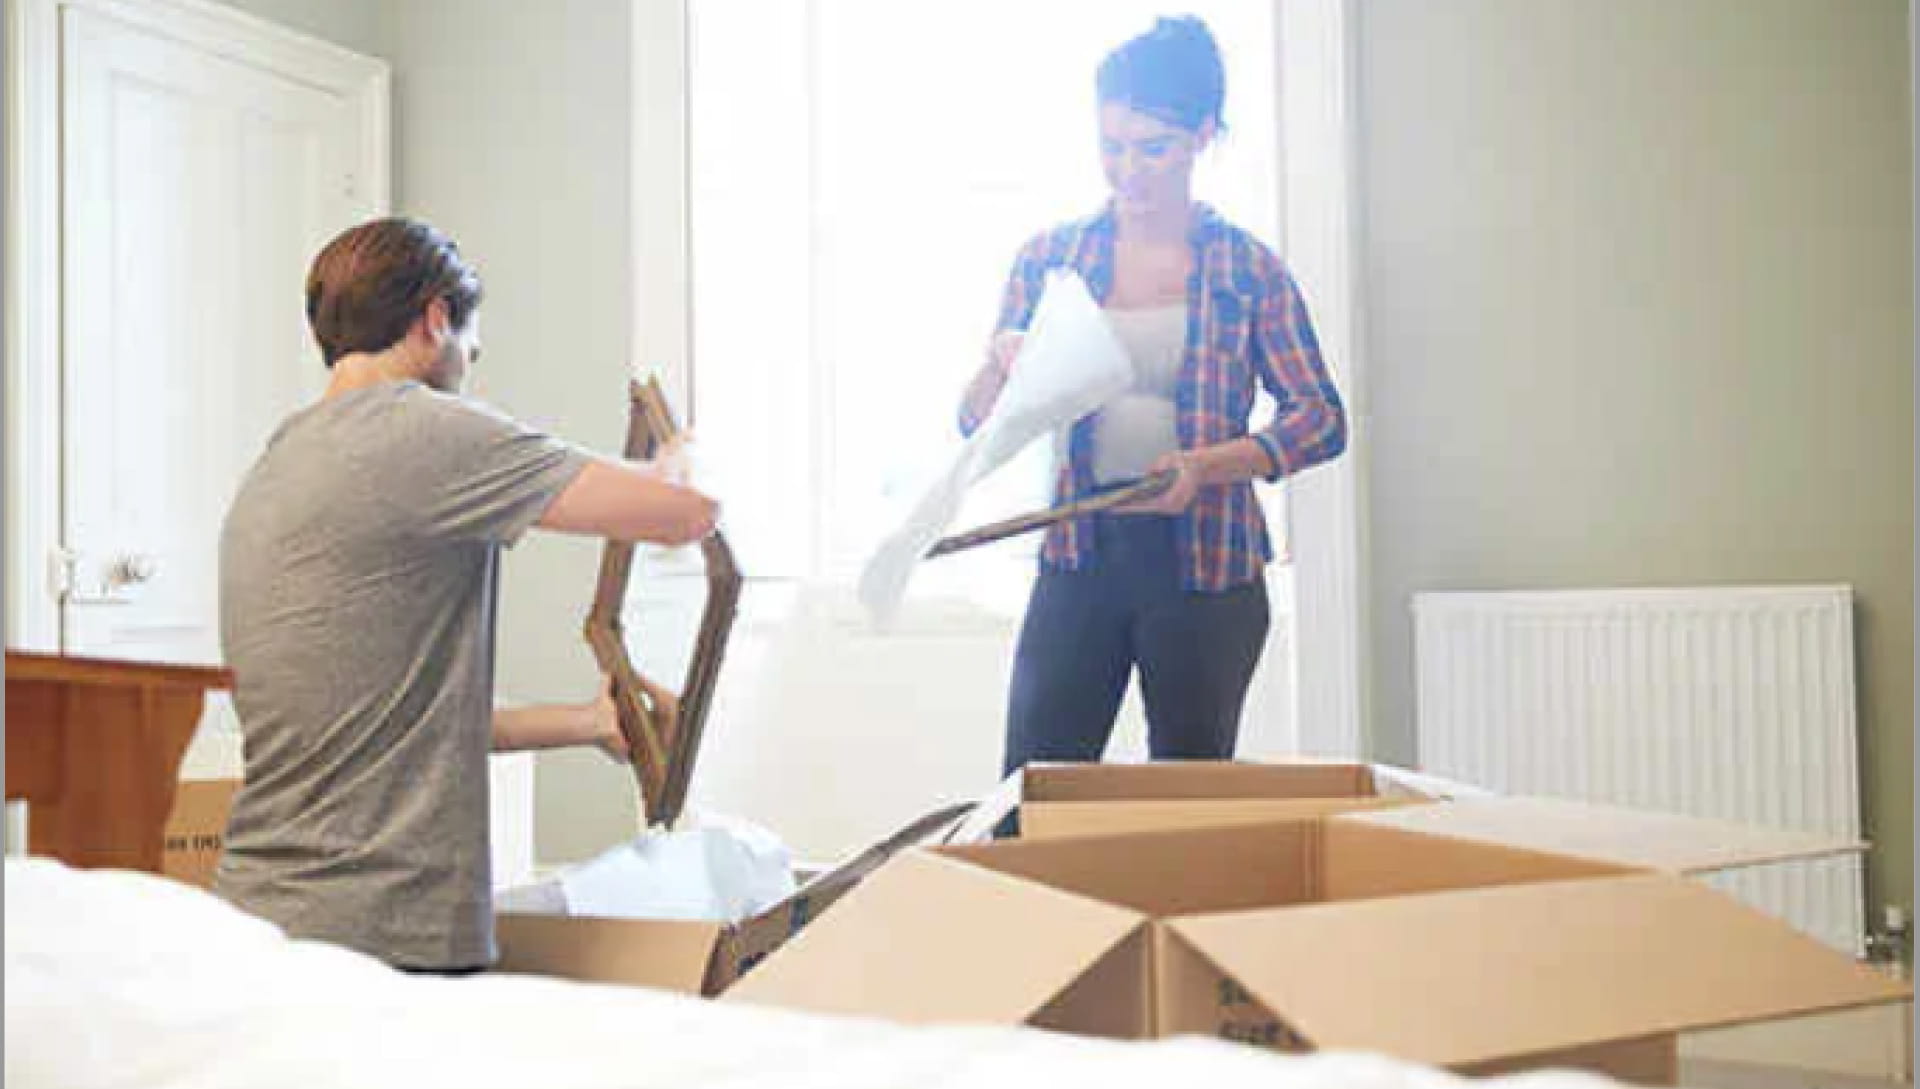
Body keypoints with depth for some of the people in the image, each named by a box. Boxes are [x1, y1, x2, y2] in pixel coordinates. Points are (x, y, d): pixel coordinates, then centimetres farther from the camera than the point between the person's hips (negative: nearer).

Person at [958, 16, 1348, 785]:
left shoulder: (1248, 269, 1)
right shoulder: (1049, 258, 6)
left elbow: (1322, 419, -2)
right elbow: (978, 423, 8)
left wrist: (1205, 465, -18)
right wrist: (1003, 368, -15)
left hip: (1205, 566, -1)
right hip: (1078, 558, 1)